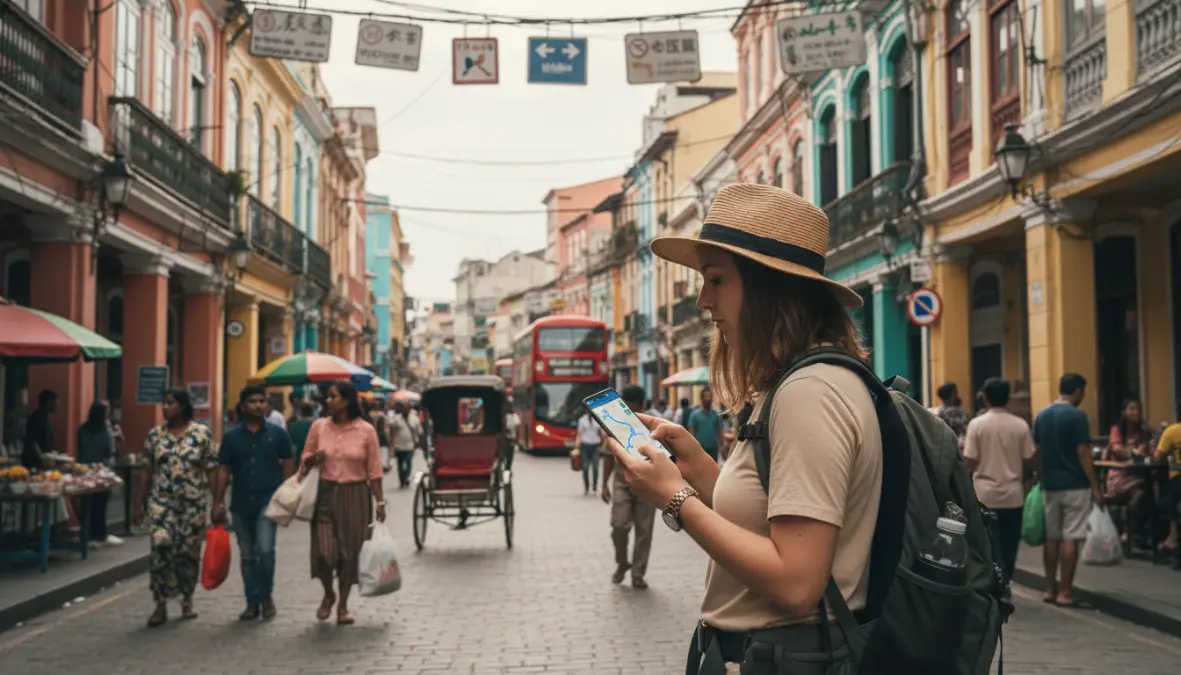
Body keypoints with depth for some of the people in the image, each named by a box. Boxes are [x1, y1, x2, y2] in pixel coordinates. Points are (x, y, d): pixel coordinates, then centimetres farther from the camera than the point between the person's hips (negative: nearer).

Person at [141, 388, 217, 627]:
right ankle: (161, 605, -6)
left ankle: (187, 601, 24)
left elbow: (211, 471, -1)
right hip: (161, 501, 1)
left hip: (194, 503, -1)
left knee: (189, 551, 5)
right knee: (161, 546, -14)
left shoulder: (202, 434, -1)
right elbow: (147, 471, 10)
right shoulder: (155, 435, 6)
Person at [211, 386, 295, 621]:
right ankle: (252, 602, 19)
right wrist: (218, 503, -1)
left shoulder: (277, 434, 0)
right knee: (247, 555, 9)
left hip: (268, 501, -2)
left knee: (265, 550, -14)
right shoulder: (231, 437, 3)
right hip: (241, 504, 2)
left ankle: (267, 595, 6)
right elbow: (223, 471, 4)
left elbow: (288, 465, 3)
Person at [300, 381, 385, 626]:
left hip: (355, 496, -1)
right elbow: (305, 458, 13)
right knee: (323, 551, -7)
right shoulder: (318, 426, 2)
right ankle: (328, 594, 23)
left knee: (350, 551, 5)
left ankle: (343, 605, 23)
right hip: (325, 495, 1)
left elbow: (374, 470, 0)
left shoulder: (366, 430, -4)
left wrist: (380, 502, -2)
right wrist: (312, 459, -10)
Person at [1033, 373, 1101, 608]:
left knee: (1051, 537, 11)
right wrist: (1095, 487, -10)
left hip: (1049, 485, 6)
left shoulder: (1041, 416, 8)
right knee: (1070, 538, -3)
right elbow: (1083, 454, -15)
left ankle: (1050, 589, 16)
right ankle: (1065, 592, -1)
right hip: (1074, 485, -6)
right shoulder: (1077, 416, -12)